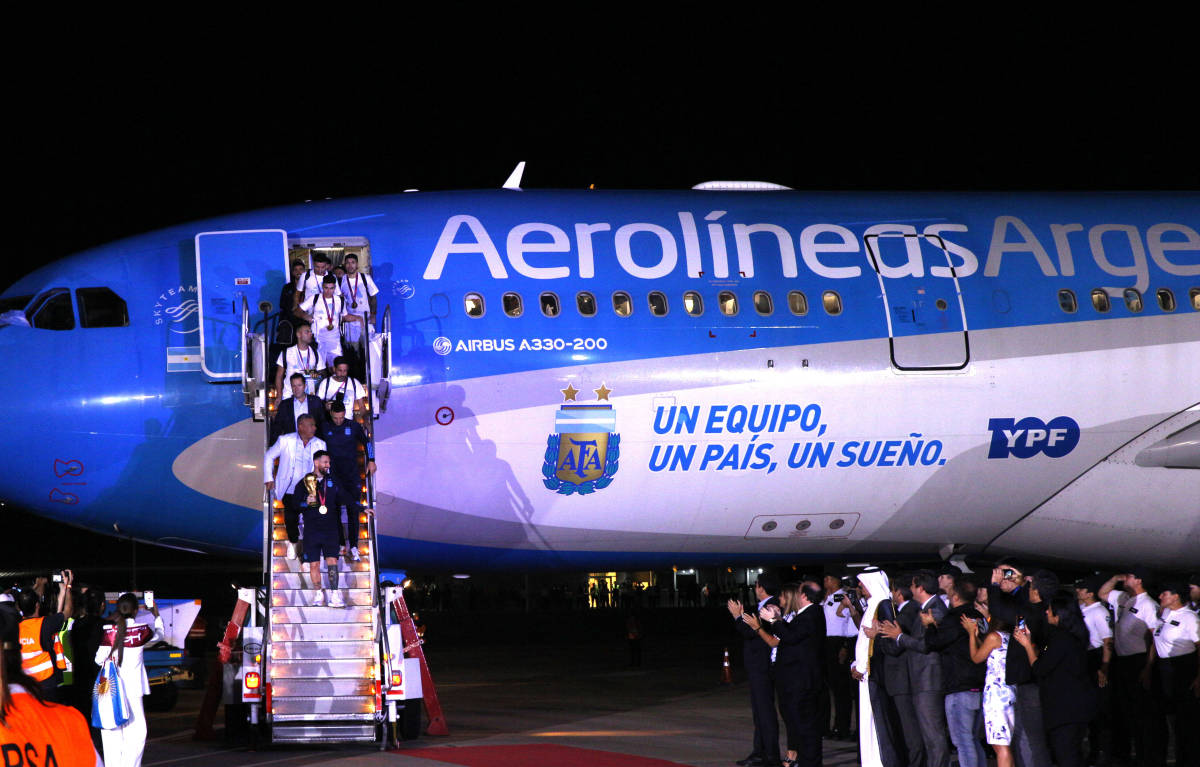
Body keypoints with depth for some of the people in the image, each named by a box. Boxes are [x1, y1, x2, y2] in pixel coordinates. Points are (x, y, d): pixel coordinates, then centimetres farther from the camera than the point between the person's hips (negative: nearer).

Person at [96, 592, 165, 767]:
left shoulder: (108, 630, -4)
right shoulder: (141, 630, -3)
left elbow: (99, 659, -2)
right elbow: (160, 634, 18)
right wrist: (156, 615, 33)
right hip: (132, 687, -2)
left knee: (111, 733, 7)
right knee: (135, 733, 1)